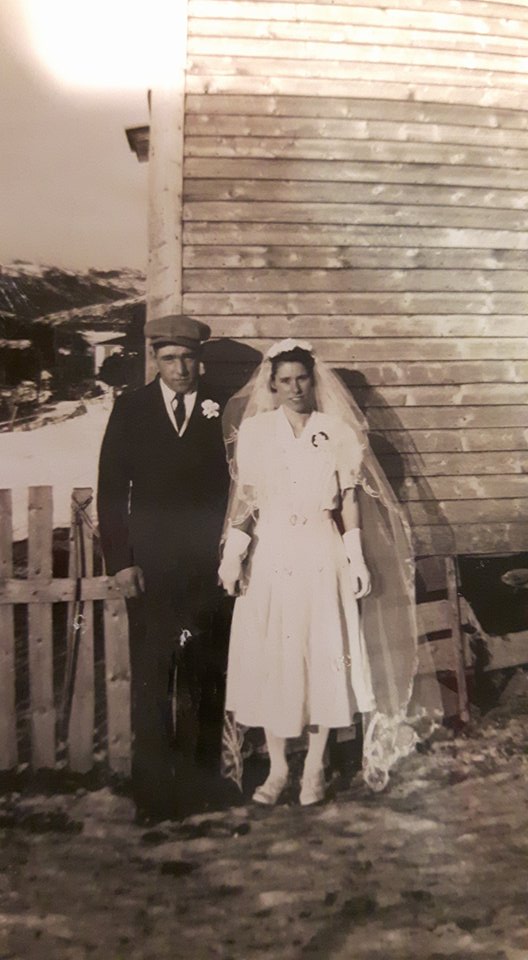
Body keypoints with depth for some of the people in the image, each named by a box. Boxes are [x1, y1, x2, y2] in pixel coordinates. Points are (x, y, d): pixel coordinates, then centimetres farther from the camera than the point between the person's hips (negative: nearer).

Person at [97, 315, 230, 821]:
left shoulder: (222, 410, 1)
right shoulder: (130, 407, 3)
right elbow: (112, 488, 2)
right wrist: (119, 560, -5)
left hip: (208, 565, 0)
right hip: (149, 566, 0)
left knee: (203, 679, 8)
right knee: (151, 680, 4)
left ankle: (196, 783, 24)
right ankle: (154, 790, 17)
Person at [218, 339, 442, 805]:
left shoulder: (337, 431, 4)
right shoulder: (253, 430, 5)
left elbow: (350, 500, 4)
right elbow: (244, 497, 3)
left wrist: (357, 560, -1)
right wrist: (233, 554, -6)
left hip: (321, 555, 0)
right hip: (269, 554, 0)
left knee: (323, 655, 3)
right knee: (269, 657, 3)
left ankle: (315, 767, 19)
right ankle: (277, 767, 18)